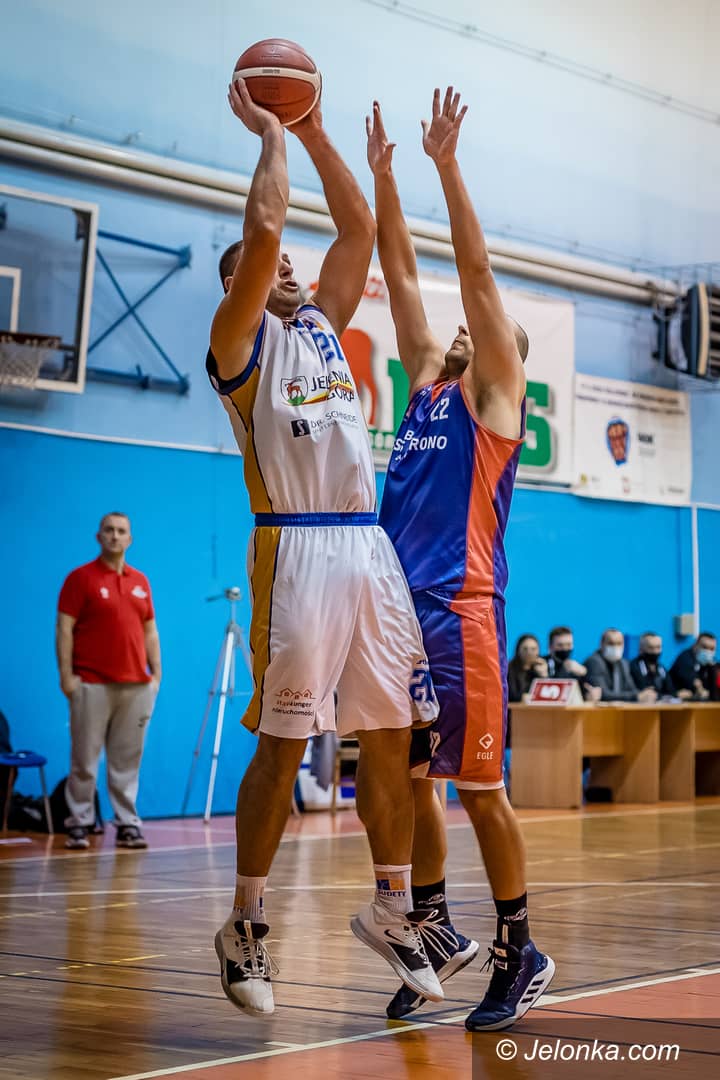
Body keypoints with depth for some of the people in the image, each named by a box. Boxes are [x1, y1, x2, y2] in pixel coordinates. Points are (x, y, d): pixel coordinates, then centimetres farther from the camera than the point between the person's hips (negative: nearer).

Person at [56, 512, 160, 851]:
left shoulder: (140, 581, 14)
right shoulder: (80, 578, -1)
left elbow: (150, 630, 17)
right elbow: (64, 629, -6)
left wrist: (156, 673, 9)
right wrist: (66, 675, -13)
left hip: (137, 684, 4)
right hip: (92, 684, -4)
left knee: (127, 760, 6)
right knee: (84, 759, 0)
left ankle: (127, 824, 10)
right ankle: (79, 824, 7)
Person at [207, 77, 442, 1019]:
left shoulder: (321, 323, 21)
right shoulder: (241, 338, 2)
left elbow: (359, 228, 19)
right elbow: (263, 225, -12)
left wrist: (315, 133, 16)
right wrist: (272, 137, 0)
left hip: (370, 545, 7)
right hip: (298, 548, -7)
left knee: (389, 735, 8)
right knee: (283, 742, -4)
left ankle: (392, 908, 18)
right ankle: (247, 922, 7)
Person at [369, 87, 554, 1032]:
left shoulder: (494, 391, 2)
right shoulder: (427, 381, 18)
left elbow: (476, 270, -4)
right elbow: (401, 272, 17)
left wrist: (447, 163, -5)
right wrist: (381, 172, 13)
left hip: (461, 610, -7)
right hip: (397, 605, 7)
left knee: (479, 787, -3)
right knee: (408, 781, 10)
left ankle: (520, 954, 7)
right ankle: (437, 937, 22)